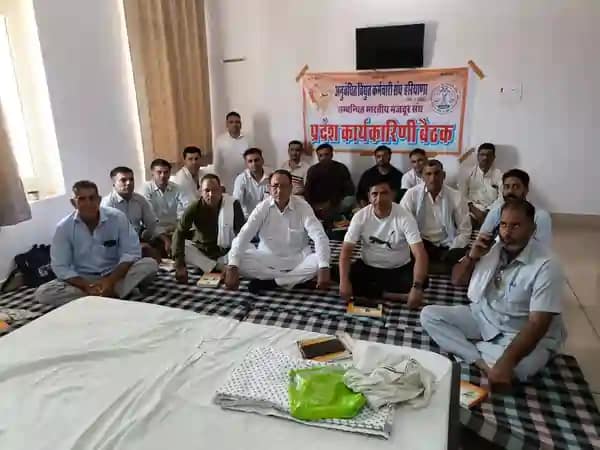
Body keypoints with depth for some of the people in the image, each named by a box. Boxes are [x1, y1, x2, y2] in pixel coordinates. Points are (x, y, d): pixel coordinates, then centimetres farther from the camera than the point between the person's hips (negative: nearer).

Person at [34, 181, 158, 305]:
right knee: (43, 292, -24)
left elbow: (131, 252, -13)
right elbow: (61, 267, -9)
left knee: (150, 264, -26)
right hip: (83, 280, 1)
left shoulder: (117, 217, -11)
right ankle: (110, 295, -25)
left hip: (116, 275, -1)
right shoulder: (64, 227, -9)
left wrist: (111, 280, -26)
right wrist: (87, 287, -25)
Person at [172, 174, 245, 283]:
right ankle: (216, 269, -25)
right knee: (177, 247, -26)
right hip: (200, 250, 1)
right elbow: (179, 233, -21)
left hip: (224, 253, -1)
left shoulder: (233, 204, -17)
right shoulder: (194, 208, -15)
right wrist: (179, 265, -33)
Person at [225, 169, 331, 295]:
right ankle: (296, 278, -19)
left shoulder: (303, 206, -12)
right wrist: (232, 268, -32)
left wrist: (324, 268, -36)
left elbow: (320, 236, -21)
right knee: (240, 261, -26)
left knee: (318, 262, -30)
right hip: (267, 258, 1)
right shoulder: (262, 208, -9)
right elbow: (243, 236, -17)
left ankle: (267, 282, -22)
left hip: (297, 259, 0)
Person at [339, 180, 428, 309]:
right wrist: (344, 282, -29)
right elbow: (346, 251, -14)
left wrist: (417, 287, -40)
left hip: (399, 270, -1)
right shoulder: (360, 216, -12)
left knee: (422, 282, -29)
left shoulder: (405, 217, -18)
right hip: (367, 268, 1)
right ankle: (387, 294, -13)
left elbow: (420, 254, -25)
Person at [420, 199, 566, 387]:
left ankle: (466, 347, -10)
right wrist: (471, 257, -14)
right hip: (482, 317, 5)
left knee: (516, 368, -37)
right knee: (429, 315, -13)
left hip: (520, 333, -5)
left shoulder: (546, 266, -20)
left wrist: (506, 362, -38)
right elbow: (457, 281, 7)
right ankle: (480, 361, -23)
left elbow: (537, 324, -26)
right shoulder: (491, 247, -4)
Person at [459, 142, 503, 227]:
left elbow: (502, 199, -2)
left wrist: (487, 213, -16)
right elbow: (462, 195, 1)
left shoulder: (499, 175, 8)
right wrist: (474, 210, -13)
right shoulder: (469, 173, 10)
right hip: (472, 212, 0)